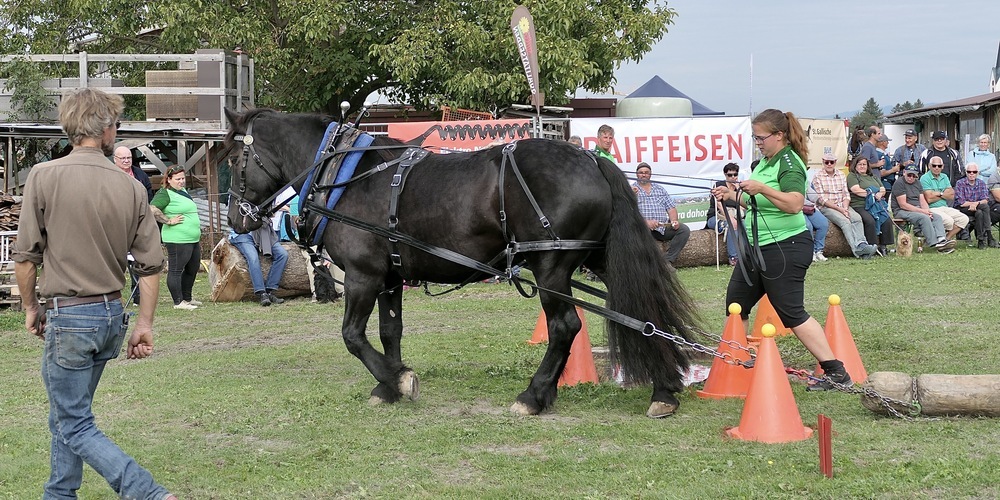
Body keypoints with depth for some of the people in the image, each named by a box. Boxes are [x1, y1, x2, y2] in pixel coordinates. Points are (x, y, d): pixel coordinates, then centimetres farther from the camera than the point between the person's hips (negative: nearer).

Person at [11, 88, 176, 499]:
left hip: (68, 316, -5)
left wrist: (30, 307, 7)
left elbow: (25, 256, -8)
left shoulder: (44, 177, -10)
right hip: (113, 313, 5)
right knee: (67, 412, 22)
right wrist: (144, 325, 10)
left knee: (75, 426, 0)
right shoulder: (131, 187, 0)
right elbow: (151, 265, 1)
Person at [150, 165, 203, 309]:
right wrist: (168, 221, -20)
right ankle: (178, 302, 0)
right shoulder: (165, 194, -11)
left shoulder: (183, 191, 16)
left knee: (192, 269, 17)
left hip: (193, 239, 10)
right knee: (176, 270, -3)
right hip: (177, 240, -10)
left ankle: (187, 298, 29)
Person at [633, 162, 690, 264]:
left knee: (684, 230, -18)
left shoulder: (660, 190, 22)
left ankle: (668, 260, -22)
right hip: (643, 227, -5)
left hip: (664, 226, 5)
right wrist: (646, 222, -21)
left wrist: (674, 221, -5)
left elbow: (671, 208, 18)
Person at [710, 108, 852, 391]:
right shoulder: (765, 162, 14)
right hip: (758, 247, 10)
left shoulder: (789, 163, -14)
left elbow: (794, 204, -27)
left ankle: (836, 372, -7)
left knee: (792, 314, -10)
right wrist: (731, 195, 13)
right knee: (735, 304, 15)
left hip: (785, 248, -10)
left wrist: (762, 188, -32)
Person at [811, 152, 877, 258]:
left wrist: (845, 207, -9)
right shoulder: (818, 177, 0)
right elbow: (821, 199, -8)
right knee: (845, 221, -30)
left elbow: (846, 194, 12)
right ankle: (856, 249, -42)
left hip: (842, 205, 5)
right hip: (826, 207, -5)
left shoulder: (841, 175, 16)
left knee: (857, 218, -25)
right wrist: (839, 209, -15)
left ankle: (861, 244, -40)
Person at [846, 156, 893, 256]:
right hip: (860, 206, -6)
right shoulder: (852, 176, 8)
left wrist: (880, 194, -5)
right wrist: (873, 194, -9)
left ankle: (882, 246, -16)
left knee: (887, 220, -21)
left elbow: (883, 189, 20)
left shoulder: (872, 177, 28)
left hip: (876, 206, 6)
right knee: (870, 221, -33)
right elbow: (856, 190, -8)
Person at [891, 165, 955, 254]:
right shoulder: (899, 183, -9)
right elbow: (903, 205, -15)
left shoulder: (917, 182, 17)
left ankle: (942, 239, -36)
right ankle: (936, 244, -37)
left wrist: (928, 211, -10)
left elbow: (922, 200, 13)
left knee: (937, 217, -14)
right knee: (924, 218, -31)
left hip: (917, 209, 8)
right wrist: (922, 211, -18)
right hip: (902, 212, -8)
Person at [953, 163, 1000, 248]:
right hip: (962, 210, -3)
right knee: (985, 206, -28)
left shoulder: (981, 183, 9)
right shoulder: (960, 183, -4)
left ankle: (981, 240, -29)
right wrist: (978, 203, -8)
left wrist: (976, 204, -23)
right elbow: (961, 202, -13)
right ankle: (989, 236, -28)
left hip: (977, 210, 3)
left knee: (979, 213, -33)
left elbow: (986, 200, -2)